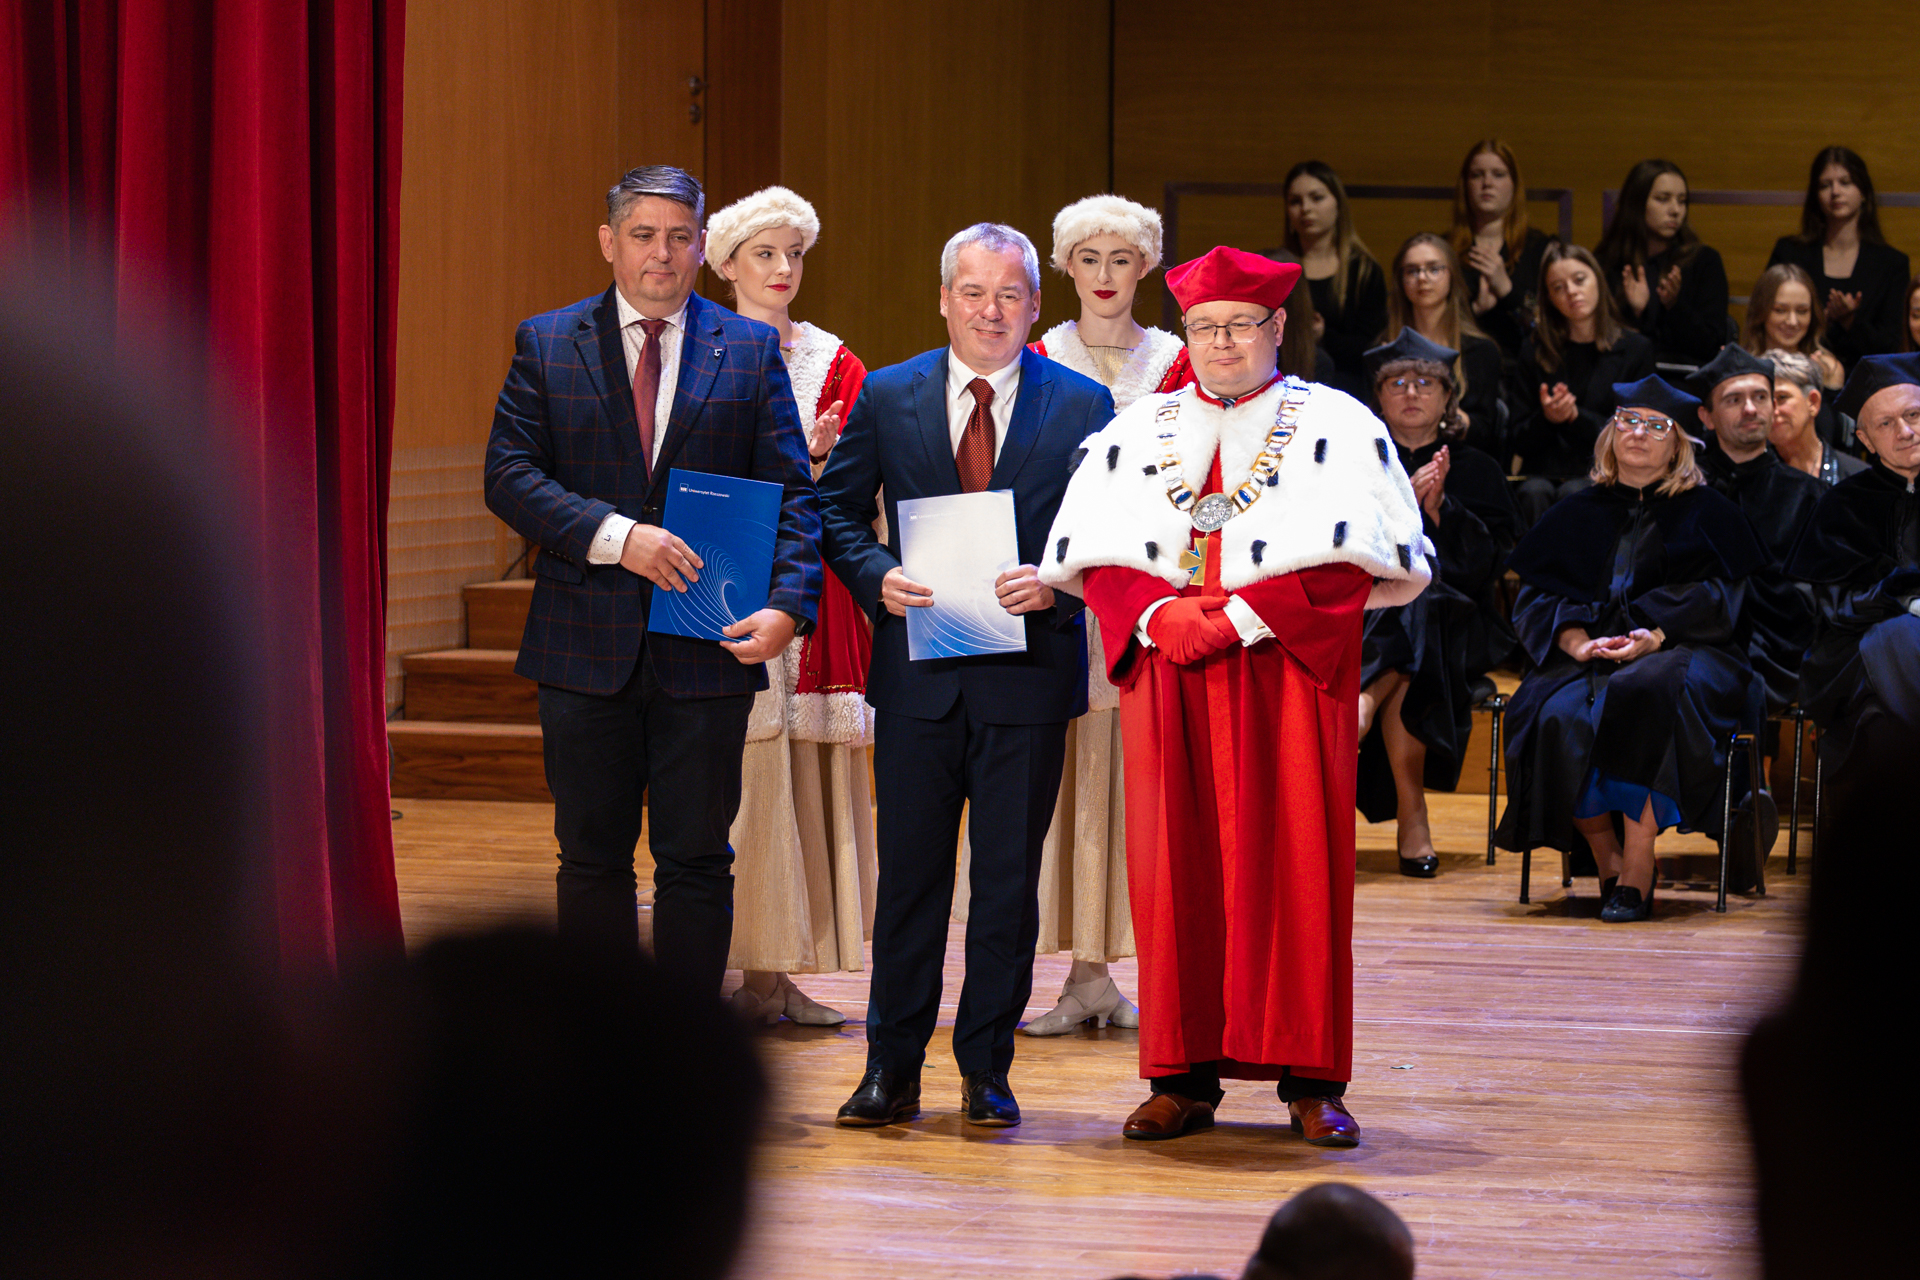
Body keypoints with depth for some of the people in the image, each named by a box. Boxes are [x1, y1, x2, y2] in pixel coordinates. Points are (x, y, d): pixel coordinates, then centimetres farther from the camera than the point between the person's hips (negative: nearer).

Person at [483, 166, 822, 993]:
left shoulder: (751, 353, 5)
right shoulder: (547, 345, 4)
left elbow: (792, 493, 0)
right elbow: (508, 475, -4)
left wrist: (787, 605, -16)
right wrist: (614, 535, -18)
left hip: (705, 647, 0)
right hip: (586, 646, 0)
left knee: (696, 862, 3)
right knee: (592, 857, 7)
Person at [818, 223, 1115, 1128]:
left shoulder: (1082, 405, 2)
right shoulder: (887, 398, 6)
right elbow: (837, 509, 9)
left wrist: (1056, 582, -16)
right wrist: (877, 577, -9)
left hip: (1029, 671, -1)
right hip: (918, 672, 1)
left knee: (1009, 876, 4)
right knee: (909, 873, 5)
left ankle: (987, 1070, 14)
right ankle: (892, 1068, 13)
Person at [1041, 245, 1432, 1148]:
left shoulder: (1336, 428, 5)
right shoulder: (1137, 433, 14)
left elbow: (1350, 563, -5)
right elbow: (1095, 557, 8)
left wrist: (1240, 617, -14)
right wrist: (1158, 616, -11)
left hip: (1289, 673, -2)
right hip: (1166, 671, 2)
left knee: (1296, 868, -4)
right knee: (1173, 869, -1)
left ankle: (1309, 1080, -1)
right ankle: (1184, 1075, 3)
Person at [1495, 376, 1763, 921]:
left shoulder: (1707, 513, 13)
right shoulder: (1578, 515, 21)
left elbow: (1716, 597, 0)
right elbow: (1536, 595, 11)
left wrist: (1653, 636, -18)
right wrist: (1574, 639, -11)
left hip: (1676, 652, -3)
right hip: (1585, 661, 3)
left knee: (1647, 695, -39)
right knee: (1557, 717, -33)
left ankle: (1637, 876, -37)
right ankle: (1608, 867, -20)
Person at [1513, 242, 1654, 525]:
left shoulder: (1636, 350, 7)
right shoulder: (1535, 351, 12)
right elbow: (1521, 443, 11)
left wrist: (1576, 417, -13)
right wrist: (1546, 418, -11)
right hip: (1544, 473, 1)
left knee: (1573, 494, -34)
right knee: (1534, 493, -33)